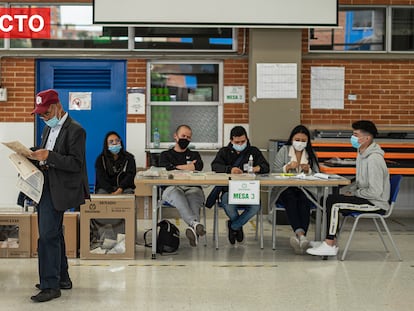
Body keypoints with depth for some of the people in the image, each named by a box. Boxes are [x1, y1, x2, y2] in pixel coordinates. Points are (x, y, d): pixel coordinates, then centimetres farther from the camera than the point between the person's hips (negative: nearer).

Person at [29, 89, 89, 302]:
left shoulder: (75, 130, -12)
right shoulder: (49, 128, 16)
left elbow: (76, 164, -18)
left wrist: (48, 156, -24)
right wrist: (37, 157, 2)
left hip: (58, 189, -9)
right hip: (45, 187, 9)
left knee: (48, 235, -11)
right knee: (53, 234, 16)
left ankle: (51, 286, -4)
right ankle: (62, 278, 28)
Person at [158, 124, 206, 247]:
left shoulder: (194, 155, 31)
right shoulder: (165, 155, 27)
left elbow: (199, 167, 6)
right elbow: (165, 169, 2)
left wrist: (177, 168, 4)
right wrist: (188, 167, 4)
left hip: (192, 188, 1)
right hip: (172, 187, -1)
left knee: (194, 195, -39)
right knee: (176, 194, -41)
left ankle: (193, 228, -61)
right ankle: (195, 223, -61)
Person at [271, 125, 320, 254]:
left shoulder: (311, 154, 16)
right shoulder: (284, 151, 11)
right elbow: (275, 172, 2)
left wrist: (308, 170, -10)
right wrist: (288, 167, -15)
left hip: (305, 189, 1)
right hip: (285, 188, -1)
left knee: (304, 201, -34)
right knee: (291, 200, -36)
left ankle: (299, 235, -48)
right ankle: (300, 233, -51)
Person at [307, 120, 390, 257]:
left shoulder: (374, 159, -23)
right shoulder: (362, 153, 9)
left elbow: (375, 192, -25)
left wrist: (354, 193, -13)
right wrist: (347, 190, 2)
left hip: (376, 204, -10)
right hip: (365, 198, 10)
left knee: (333, 202, -22)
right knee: (327, 198, 4)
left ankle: (330, 245, -15)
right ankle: (331, 241, 7)